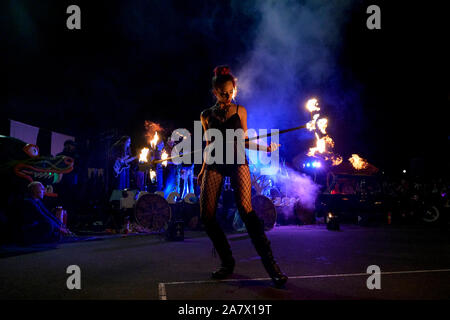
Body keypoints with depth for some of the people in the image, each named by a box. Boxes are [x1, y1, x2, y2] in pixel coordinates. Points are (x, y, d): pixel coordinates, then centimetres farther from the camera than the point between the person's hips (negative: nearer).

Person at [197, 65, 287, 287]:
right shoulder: (206, 115, 14)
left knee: (245, 209, -20)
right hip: (214, 165, 2)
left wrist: (264, 148, -1)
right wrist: (203, 169, 16)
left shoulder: (239, 111, 12)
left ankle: (270, 263, -17)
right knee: (207, 215, -8)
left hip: (237, 162, -2)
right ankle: (227, 262, 9)